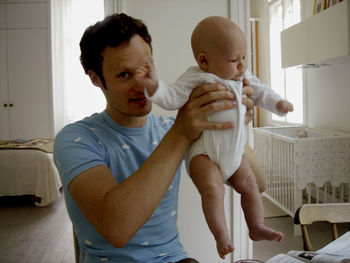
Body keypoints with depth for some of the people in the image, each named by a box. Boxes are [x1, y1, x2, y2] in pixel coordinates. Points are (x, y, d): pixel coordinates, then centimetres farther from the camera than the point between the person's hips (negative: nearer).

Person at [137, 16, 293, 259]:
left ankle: (257, 227, 28)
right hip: (203, 152, -7)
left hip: (234, 150, 7)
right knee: (212, 189, -23)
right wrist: (154, 85, -34)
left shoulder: (243, 77, 6)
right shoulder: (195, 79, -14)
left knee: (250, 185, 10)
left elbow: (260, 92, 21)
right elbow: (171, 99, -18)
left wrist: (278, 103, 7)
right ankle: (222, 236, -9)